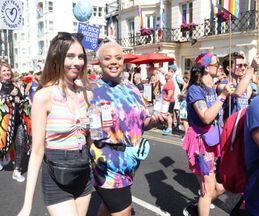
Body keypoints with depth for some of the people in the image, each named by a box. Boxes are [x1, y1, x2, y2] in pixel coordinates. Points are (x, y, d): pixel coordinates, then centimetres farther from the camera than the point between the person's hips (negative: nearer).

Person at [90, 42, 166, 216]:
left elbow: (142, 122, 12)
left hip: (130, 160, 6)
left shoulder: (132, 89, 6)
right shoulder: (92, 91, -10)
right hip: (108, 163, -6)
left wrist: (155, 120, -9)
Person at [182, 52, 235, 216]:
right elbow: (206, 117, -25)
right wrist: (223, 96, -22)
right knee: (209, 190, -2)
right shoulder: (195, 89, -14)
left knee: (220, 187, 12)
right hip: (201, 143, -8)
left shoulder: (212, 89, 11)